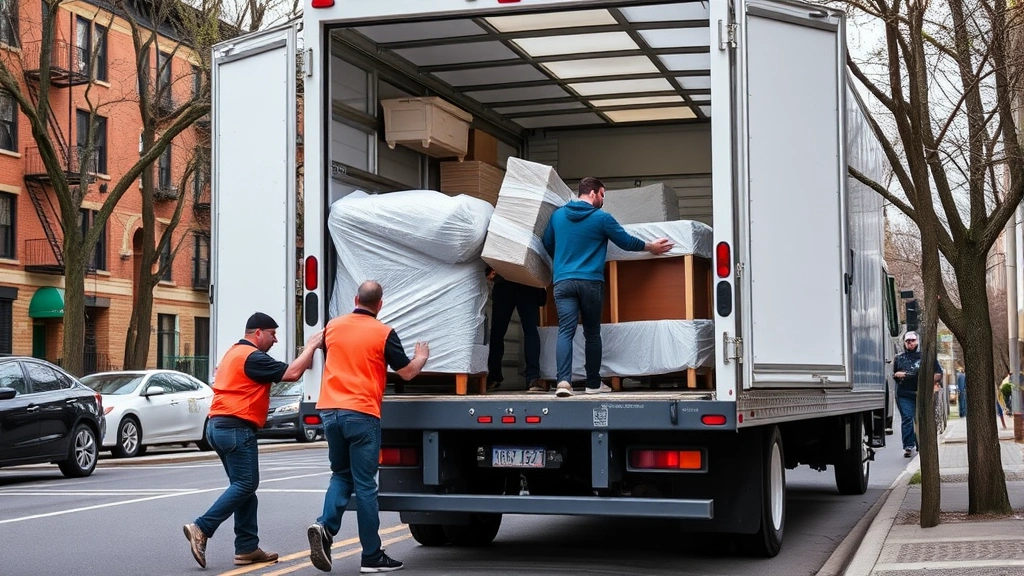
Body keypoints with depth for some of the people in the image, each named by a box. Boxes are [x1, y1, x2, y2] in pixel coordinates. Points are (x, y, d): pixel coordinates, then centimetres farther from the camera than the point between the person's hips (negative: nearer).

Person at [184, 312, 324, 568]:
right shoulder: (253, 357, -12)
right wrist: (311, 346, -6)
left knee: (244, 486, 10)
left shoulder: (234, 352, 19)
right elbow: (292, 373, -17)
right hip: (237, 429, -11)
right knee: (245, 485, -8)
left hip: (218, 425, 11)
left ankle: (247, 548, 9)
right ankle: (202, 528, -15)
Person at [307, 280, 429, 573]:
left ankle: (325, 526, -7)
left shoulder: (333, 326, 8)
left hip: (329, 409, 4)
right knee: (364, 484, 1)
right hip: (362, 414, -4)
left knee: (341, 475, 18)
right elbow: (407, 372, 2)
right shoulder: (384, 333, -6)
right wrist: (422, 357, 22)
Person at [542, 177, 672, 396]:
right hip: (590, 282, -2)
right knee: (592, 333, 10)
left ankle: (563, 380, -23)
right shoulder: (601, 218, -2)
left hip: (563, 282, 2)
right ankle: (594, 383, 17)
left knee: (565, 331, -6)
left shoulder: (557, 215, 10)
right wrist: (651, 246, 24)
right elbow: (626, 241, 6)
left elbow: (548, 244, 23)